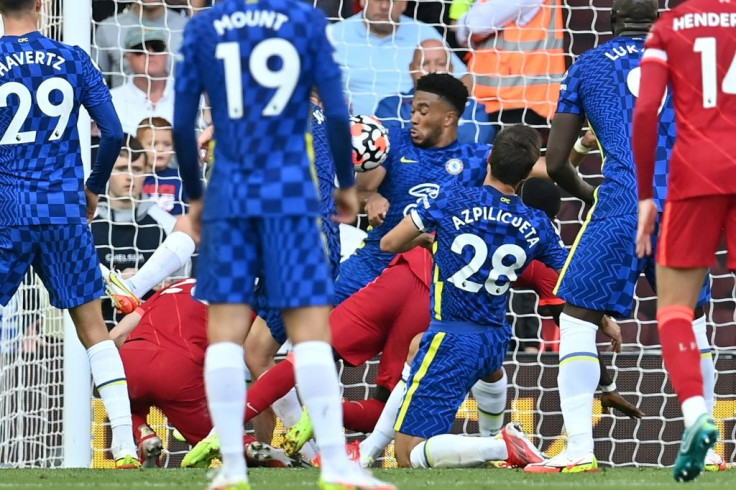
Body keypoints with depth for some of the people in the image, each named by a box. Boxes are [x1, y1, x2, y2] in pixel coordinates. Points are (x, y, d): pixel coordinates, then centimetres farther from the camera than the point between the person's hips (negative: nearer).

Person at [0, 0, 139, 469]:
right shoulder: (74, 60, 4)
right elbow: (114, 133, 3)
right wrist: (94, 188, 18)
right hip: (65, 210, 2)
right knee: (93, 325, 7)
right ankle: (125, 446, 1)